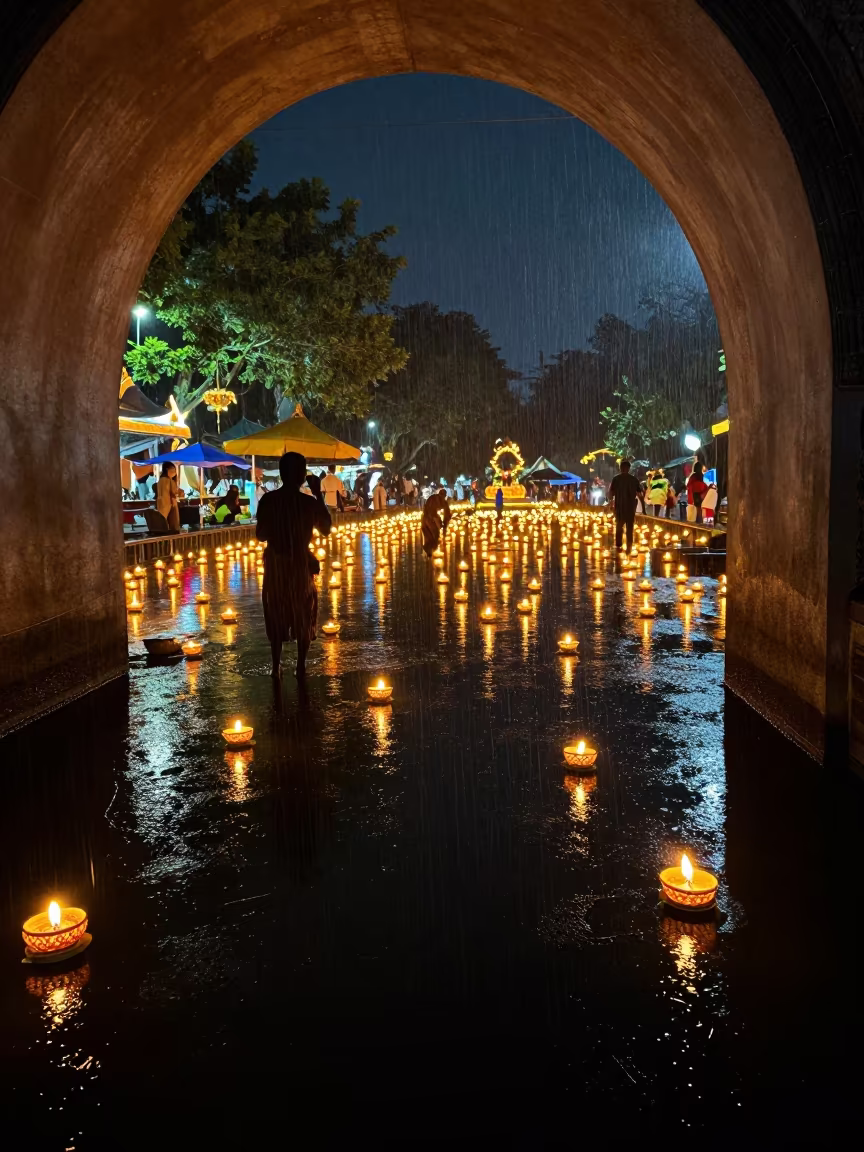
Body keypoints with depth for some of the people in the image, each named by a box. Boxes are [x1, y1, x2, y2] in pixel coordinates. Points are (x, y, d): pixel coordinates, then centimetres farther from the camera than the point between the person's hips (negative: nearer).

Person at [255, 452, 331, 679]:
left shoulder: (268, 500, -9)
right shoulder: (309, 502, -13)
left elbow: (261, 535, -5)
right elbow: (326, 530, 0)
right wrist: (319, 495, -1)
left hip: (275, 564, 1)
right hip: (300, 564, -1)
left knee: (276, 618, 12)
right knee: (303, 619, 13)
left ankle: (276, 667, 14)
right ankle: (301, 666, 16)